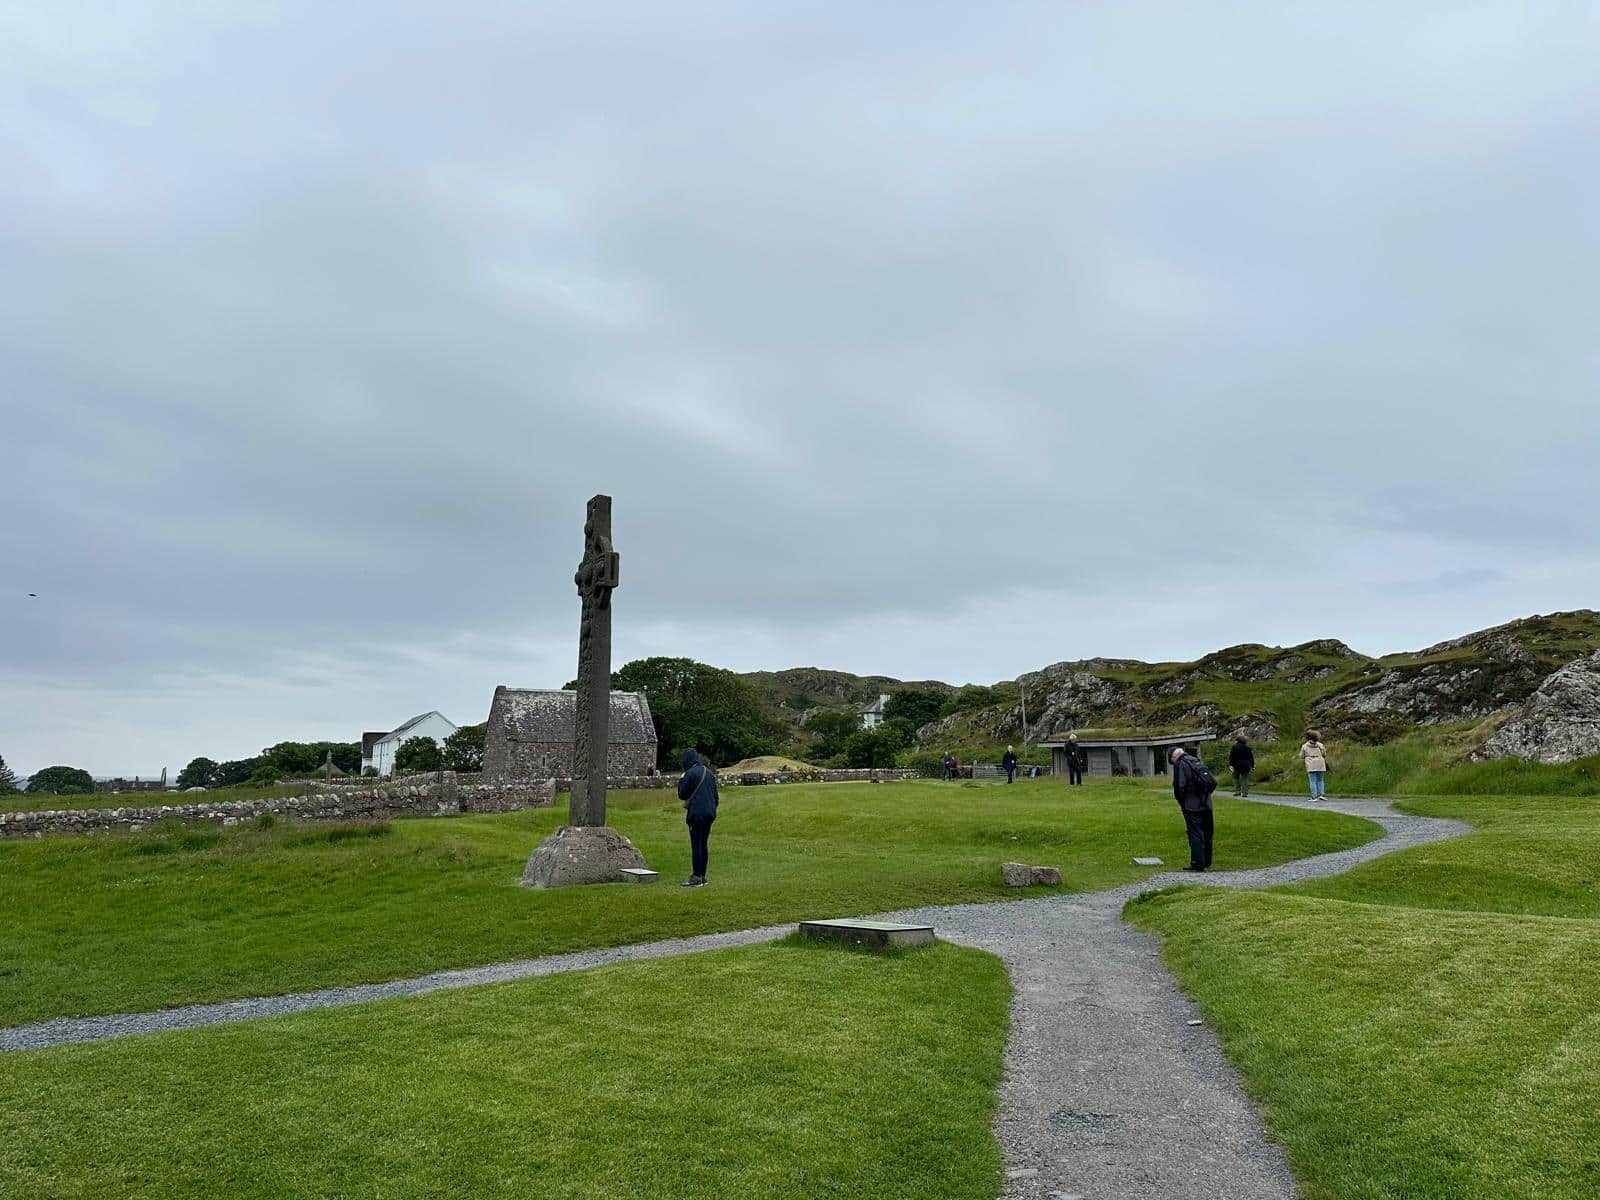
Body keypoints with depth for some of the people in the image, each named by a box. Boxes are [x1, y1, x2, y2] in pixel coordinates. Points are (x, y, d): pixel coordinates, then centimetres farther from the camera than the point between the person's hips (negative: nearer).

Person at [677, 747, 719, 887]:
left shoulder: (690, 774, -12)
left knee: (696, 845, -3)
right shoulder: (709, 772, 10)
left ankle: (696, 877, -3)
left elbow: (682, 795, -7)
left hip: (696, 814, -7)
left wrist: (681, 780, 7)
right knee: (704, 844, 12)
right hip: (709, 813, 7)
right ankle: (702, 876, 16)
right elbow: (715, 794, 14)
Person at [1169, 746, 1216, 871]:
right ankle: (1206, 861, 24)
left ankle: (1197, 864, -5)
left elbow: (1179, 786, -15)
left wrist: (1181, 801, 1)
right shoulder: (1197, 761, 15)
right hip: (1206, 804, 7)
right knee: (1206, 833, 15)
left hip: (1192, 806, -7)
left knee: (1195, 834, -4)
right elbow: (1213, 783, 13)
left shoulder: (1180, 764, -7)